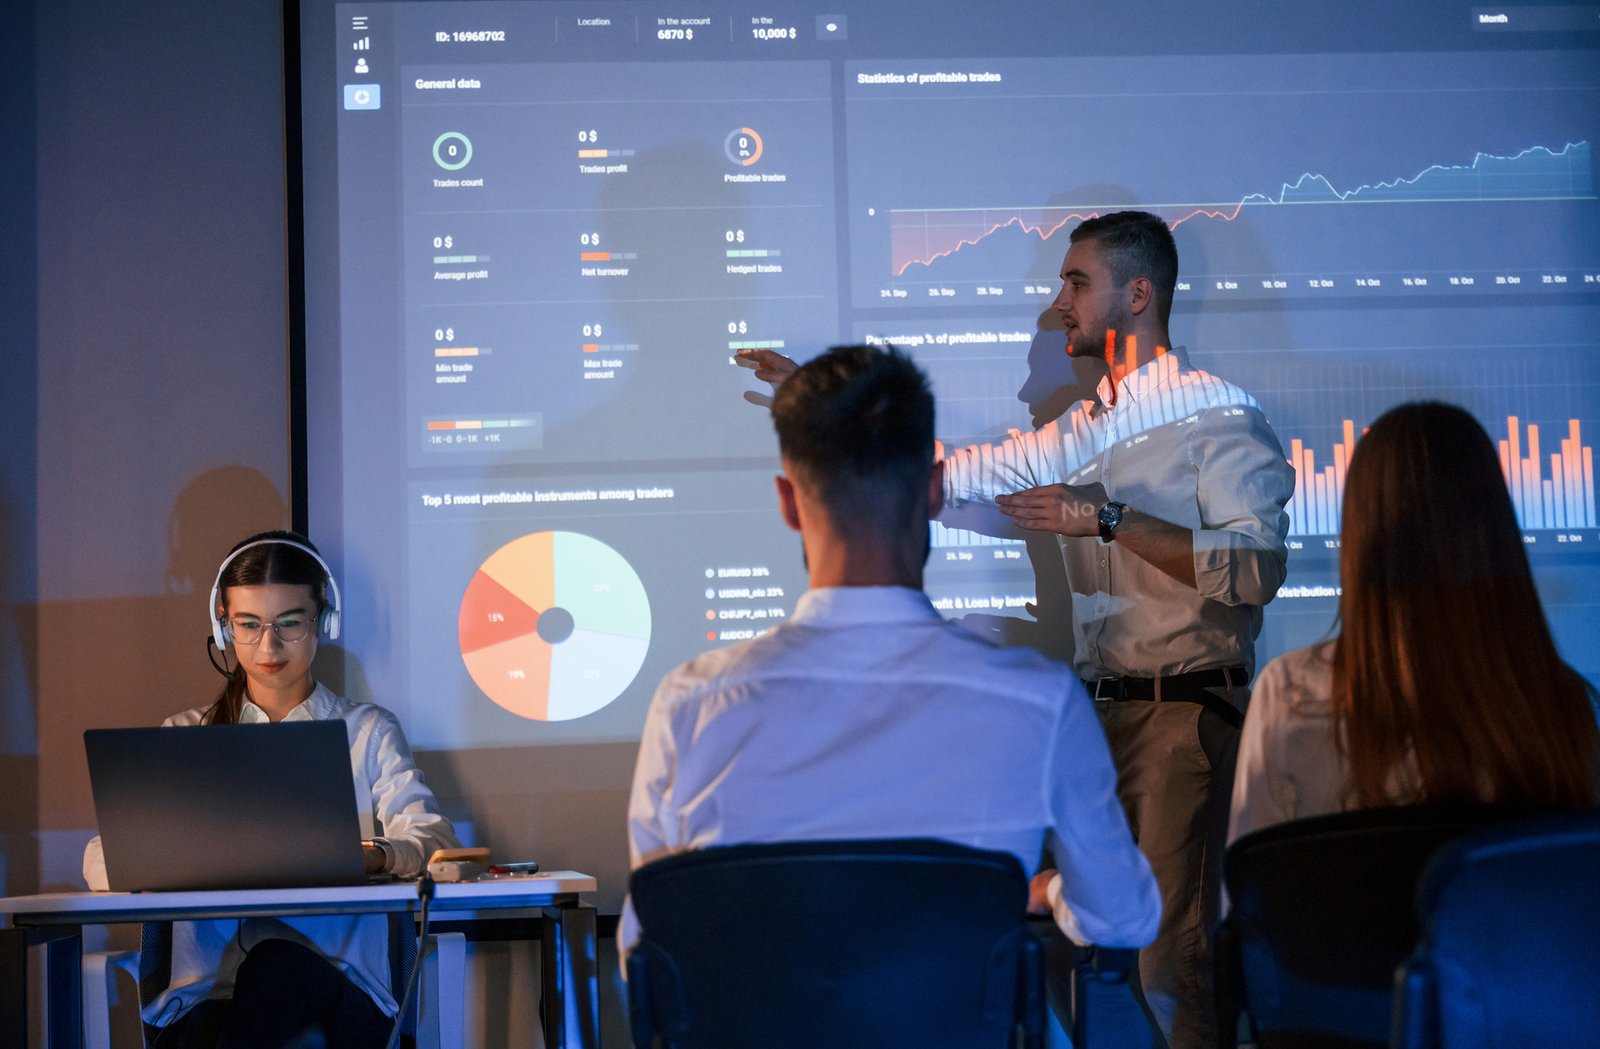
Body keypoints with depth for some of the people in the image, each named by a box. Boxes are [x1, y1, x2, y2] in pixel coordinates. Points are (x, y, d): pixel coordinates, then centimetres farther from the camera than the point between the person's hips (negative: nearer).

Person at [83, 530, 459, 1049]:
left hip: (337, 995, 1)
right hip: (208, 994, 0)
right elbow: (104, 857, 9)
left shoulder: (368, 731, 18)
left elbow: (436, 841, 3)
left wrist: (372, 855, -23)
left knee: (277, 966, -36)